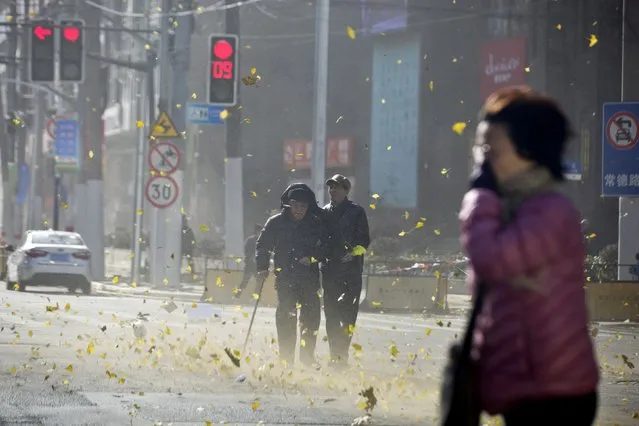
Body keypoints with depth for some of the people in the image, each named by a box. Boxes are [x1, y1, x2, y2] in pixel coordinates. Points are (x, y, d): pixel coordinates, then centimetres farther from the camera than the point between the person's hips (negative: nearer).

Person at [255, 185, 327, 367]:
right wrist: (262, 267, -7)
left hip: (309, 278, 1)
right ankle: (286, 358, 0)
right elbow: (262, 245, 6)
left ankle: (307, 356, 14)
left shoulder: (316, 224, 4)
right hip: (285, 278, -1)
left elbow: (325, 247, 9)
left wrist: (312, 257, -10)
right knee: (286, 317, -5)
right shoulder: (276, 222, 2)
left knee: (311, 316, 1)